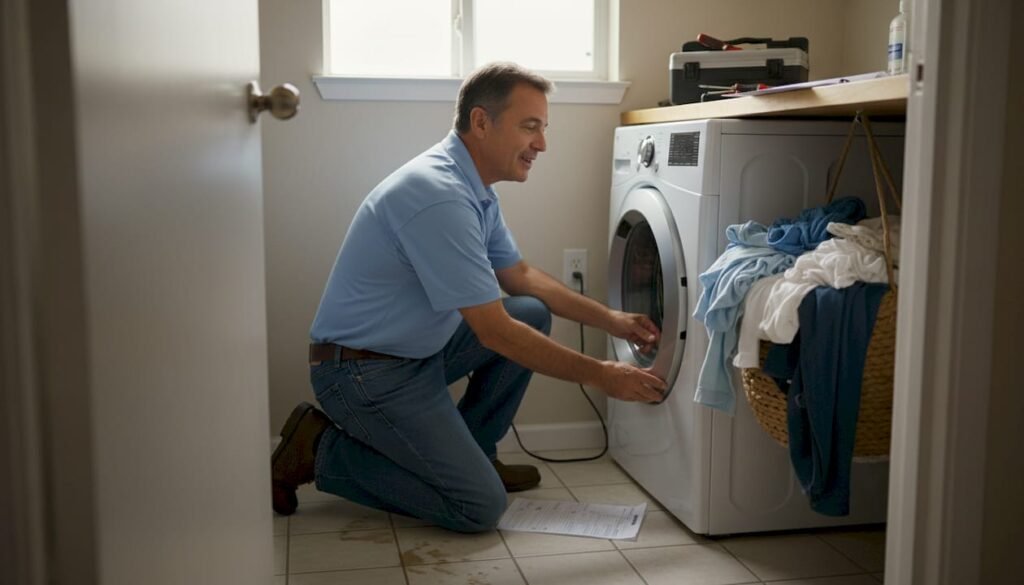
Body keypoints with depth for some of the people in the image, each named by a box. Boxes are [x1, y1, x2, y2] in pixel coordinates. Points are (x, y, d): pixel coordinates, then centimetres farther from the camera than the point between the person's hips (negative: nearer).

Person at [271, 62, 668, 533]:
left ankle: (465, 452, 16)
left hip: (419, 349, 10)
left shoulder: (475, 191, 4)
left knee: (533, 313, 6)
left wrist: (612, 321, 9)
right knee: (480, 507, -10)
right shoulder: (439, 194, -27)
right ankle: (322, 450, 1)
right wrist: (599, 375, -17)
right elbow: (496, 333, -25)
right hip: (365, 372, -10)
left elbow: (520, 277, 16)